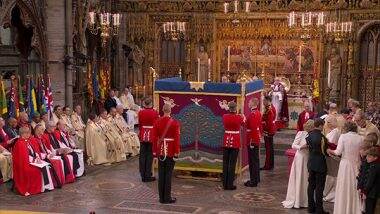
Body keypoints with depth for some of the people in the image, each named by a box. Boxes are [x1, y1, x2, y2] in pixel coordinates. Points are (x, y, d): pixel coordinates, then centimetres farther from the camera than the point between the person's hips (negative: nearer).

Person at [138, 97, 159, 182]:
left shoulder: (140, 112, -2)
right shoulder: (155, 112, -9)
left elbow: (139, 125, 7)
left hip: (143, 136, 3)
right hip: (152, 136, -3)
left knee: (142, 156, 9)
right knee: (150, 155, 3)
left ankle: (143, 175, 14)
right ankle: (148, 176, 5)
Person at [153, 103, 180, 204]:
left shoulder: (157, 122, 0)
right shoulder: (175, 123, -10)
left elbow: (155, 138, 2)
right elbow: (176, 139, -12)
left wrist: (155, 152, 8)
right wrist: (176, 152, -6)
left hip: (161, 151, 3)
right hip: (171, 151, -3)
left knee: (161, 174, 9)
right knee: (168, 174, 1)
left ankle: (162, 197, 14)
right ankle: (167, 198, 5)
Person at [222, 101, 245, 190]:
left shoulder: (224, 116, -4)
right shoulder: (239, 117, -11)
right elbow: (243, 123, 12)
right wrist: (243, 117, 36)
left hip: (226, 142, 3)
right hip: (235, 143, -3)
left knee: (225, 163, 10)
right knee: (232, 164, 2)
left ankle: (225, 184, 15)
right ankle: (230, 185, 4)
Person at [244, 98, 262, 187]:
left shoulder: (253, 114, -19)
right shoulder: (258, 113, 11)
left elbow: (253, 129, -23)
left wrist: (251, 141, -22)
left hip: (252, 141, -10)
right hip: (257, 140, 10)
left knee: (253, 161, -4)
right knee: (256, 160, 17)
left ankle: (253, 181, 0)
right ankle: (256, 178, 26)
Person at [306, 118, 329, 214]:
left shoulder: (309, 135, 1)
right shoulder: (321, 137, -20)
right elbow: (325, 151, -15)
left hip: (311, 163, 7)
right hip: (320, 164, -7)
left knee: (311, 185, 14)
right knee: (319, 187, 1)